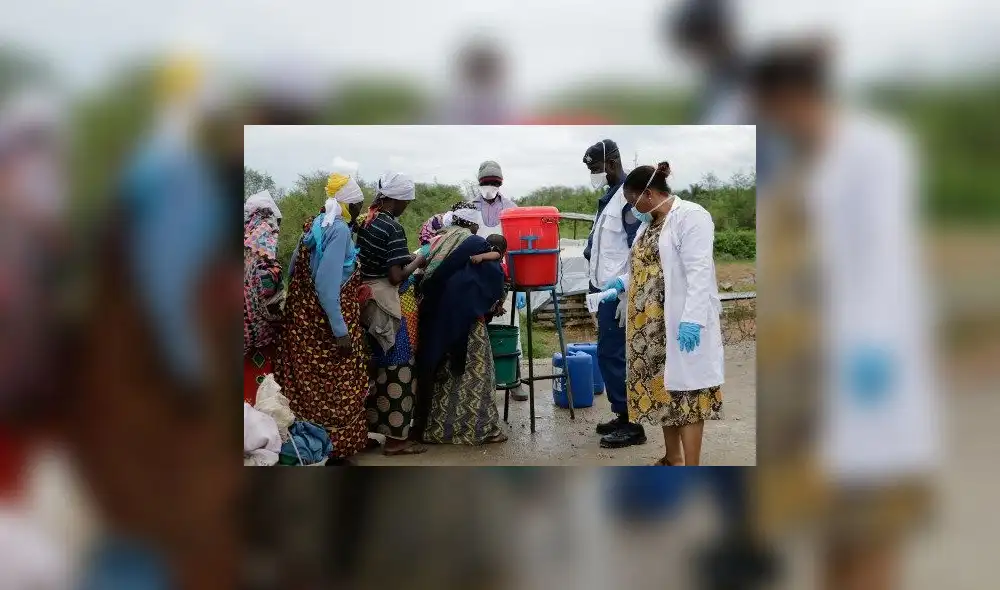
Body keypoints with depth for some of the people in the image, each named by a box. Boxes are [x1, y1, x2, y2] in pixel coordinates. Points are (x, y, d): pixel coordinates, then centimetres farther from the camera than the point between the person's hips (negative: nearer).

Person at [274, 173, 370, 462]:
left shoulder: (316, 224, 9)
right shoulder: (339, 230, -18)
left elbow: (294, 269, 16)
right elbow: (327, 284, -25)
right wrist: (340, 331, -24)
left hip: (304, 314, 9)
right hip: (326, 319, -9)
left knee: (307, 381, 16)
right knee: (332, 385, 3)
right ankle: (333, 446, 12)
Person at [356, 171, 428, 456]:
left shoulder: (364, 220, 8)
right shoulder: (393, 228, -16)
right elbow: (396, 277, -19)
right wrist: (416, 262, -2)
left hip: (362, 298, 8)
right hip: (383, 301, -8)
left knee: (374, 364, 17)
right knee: (396, 365, 0)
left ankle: (367, 425, 25)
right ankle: (396, 438, 4)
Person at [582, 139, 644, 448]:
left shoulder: (629, 196, -15)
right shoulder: (609, 197, 15)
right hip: (605, 289, 10)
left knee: (612, 354, -7)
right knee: (612, 354, 13)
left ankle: (632, 424, 0)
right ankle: (624, 415, 22)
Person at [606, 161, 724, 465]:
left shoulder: (691, 216, -13)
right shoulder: (649, 223, 15)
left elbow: (699, 271, -20)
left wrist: (692, 319, -26)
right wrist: (622, 283, 11)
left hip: (681, 324, -9)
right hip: (651, 324, 9)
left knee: (685, 391, -6)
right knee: (661, 388, 13)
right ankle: (672, 459, 25)